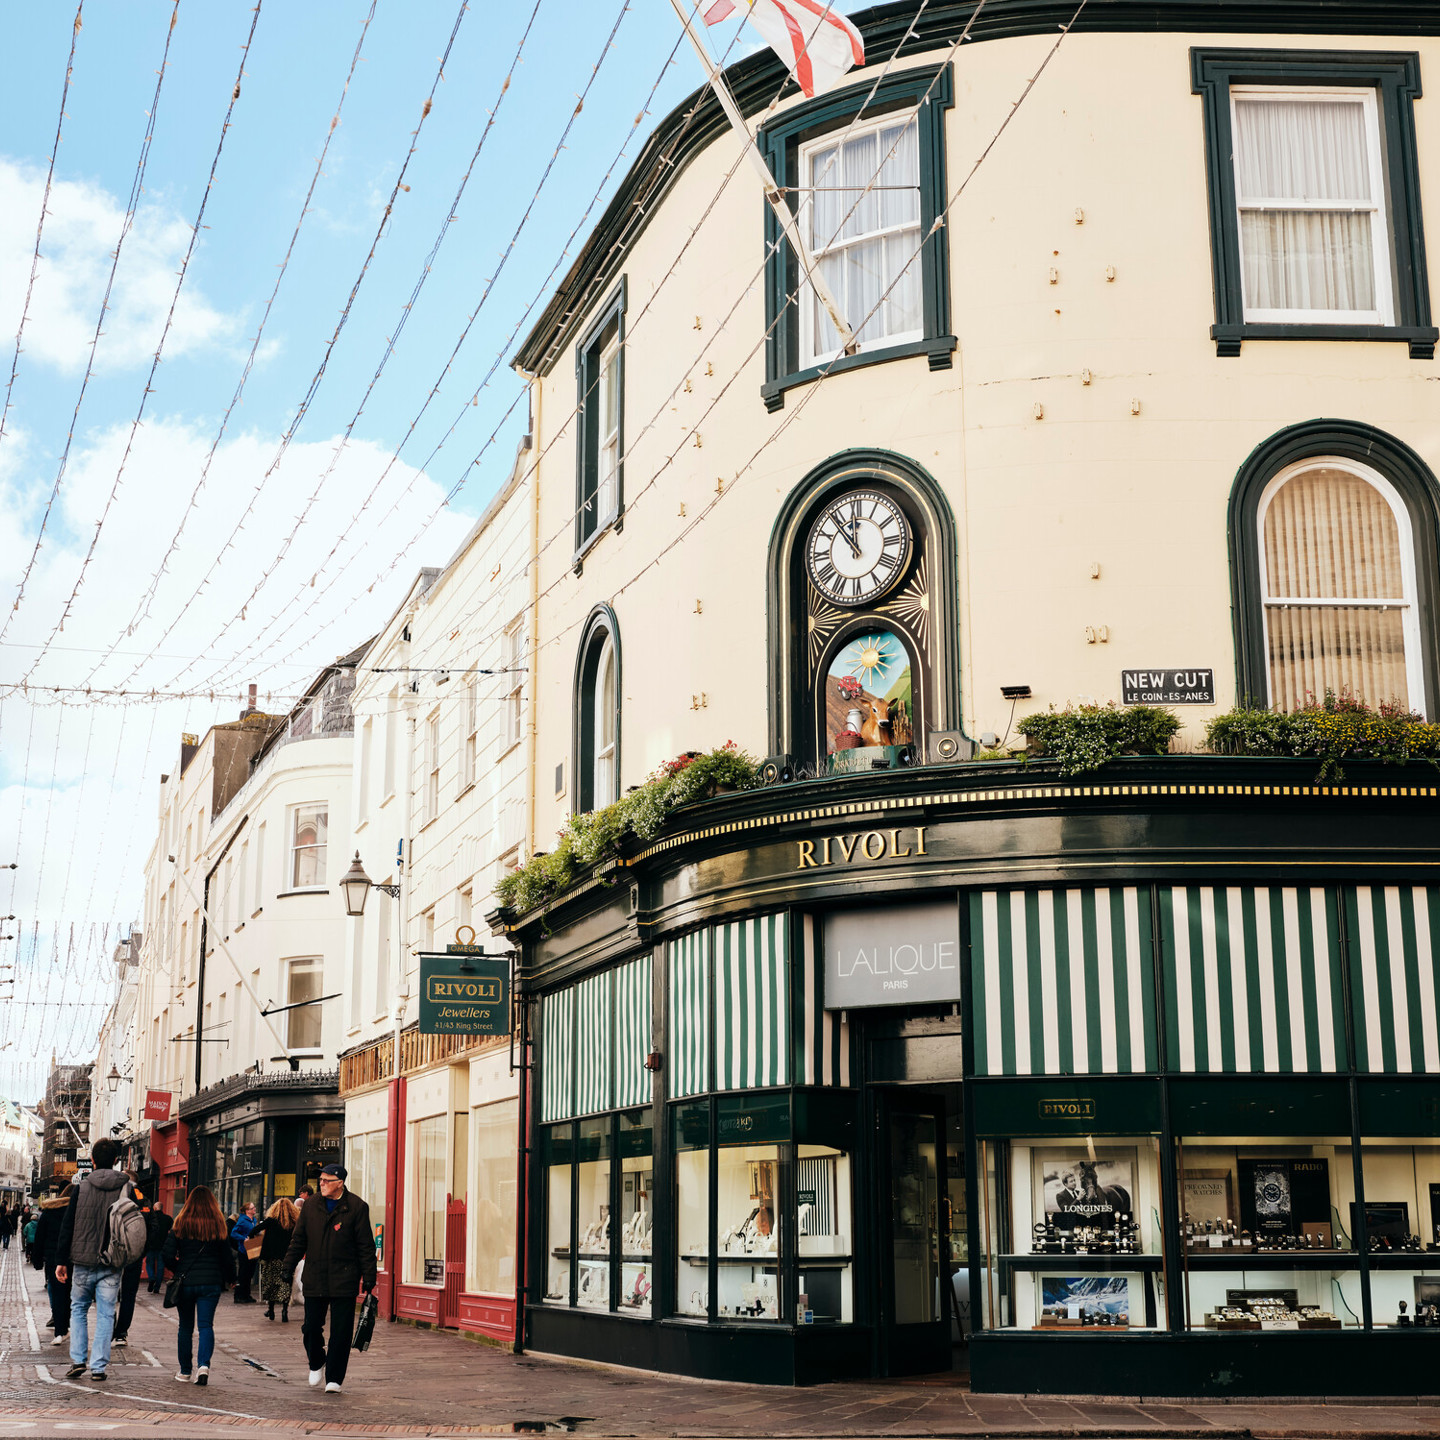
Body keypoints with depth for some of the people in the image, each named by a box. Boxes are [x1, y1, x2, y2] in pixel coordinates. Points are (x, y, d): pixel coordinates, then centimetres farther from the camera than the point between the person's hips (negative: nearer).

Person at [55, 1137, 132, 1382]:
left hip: (83, 1262, 0)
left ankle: (77, 1360, 8)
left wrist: (61, 1260, 5)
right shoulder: (126, 1188, -1)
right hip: (112, 1265, 0)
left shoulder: (81, 1188, -3)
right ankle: (98, 1367, 2)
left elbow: (67, 1226, -1)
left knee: (78, 1309, 16)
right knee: (105, 1315, 5)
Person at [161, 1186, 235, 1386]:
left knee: (186, 1326, 12)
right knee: (206, 1325, 2)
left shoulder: (180, 1225, -4)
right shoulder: (219, 1226, -2)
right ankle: (204, 1365, -18)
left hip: (185, 1281, 0)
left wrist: (175, 1269, 14)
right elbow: (227, 1256, 3)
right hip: (211, 1282, 0)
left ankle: (185, 1371, 18)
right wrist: (230, 1278, 19)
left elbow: (167, 1254, -6)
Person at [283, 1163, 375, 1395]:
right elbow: (298, 1240, 15)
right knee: (311, 1328, 6)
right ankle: (316, 1364, 33)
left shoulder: (356, 1207, -3)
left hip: (343, 1281, -3)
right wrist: (289, 1267, 9)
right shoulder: (311, 1206, 8)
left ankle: (334, 1379, 8)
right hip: (314, 1280, 3)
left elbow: (366, 1246, -1)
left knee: (340, 1332, -1)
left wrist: (368, 1277, -4)